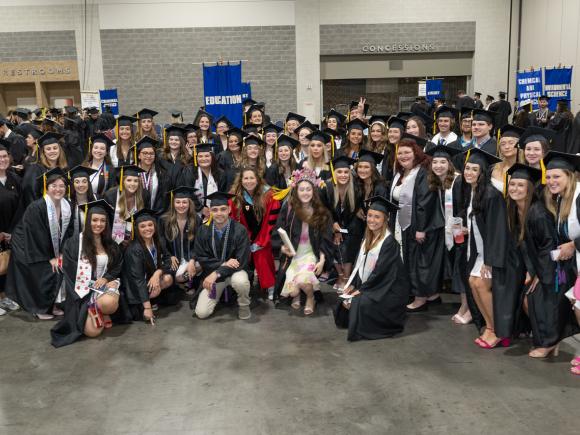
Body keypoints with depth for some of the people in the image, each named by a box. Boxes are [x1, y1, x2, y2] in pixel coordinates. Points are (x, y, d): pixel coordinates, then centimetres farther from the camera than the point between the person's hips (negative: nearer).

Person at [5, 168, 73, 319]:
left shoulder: (67, 207, -7)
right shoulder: (36, 207, -25)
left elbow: (66, 233, 1)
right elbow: (37, 236, -23)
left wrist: (59, 254, -7)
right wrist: (49, 258, -18)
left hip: (50, 249, 6)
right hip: (28, 249, -6)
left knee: (62, 269, -6)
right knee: (46, 273, -13)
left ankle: (53, 304, 12)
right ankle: (40, 308, 8)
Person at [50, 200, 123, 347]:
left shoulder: (111, 245, 10)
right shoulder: (74, 243, -3)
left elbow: (117, 267, 16)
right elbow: (69, 274, -5)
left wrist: (106, 278, -7)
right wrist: (86, 300, -13)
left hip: (104, 285, 2)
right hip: (82, 291, -2)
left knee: (109, 303, -36)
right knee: (92, 331, -22)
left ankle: (104, 314, 2)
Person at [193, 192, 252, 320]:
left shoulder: (240, 230, -17)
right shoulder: (204, 230, -8)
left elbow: (241, 261, -19)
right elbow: (201, 258, -6)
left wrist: (217, 273, -27)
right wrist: (223, 264, -21)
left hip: (234, 272, -2)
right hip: (212, 274, 3)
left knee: (240, 281, -39)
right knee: (201, 313, -11)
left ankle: (244, 305, -4)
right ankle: (218, 294, 22)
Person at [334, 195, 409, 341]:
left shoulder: (389, 242, -18)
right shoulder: (368, 238, 7)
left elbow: (380, 272, -21)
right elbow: (360, 265, 10)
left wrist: (360, 290, -17)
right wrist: (352, 285, -2)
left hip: (389, 290, -8)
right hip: (368, 286, 8)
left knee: (361, 302, -28)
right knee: (345, 299, -8)